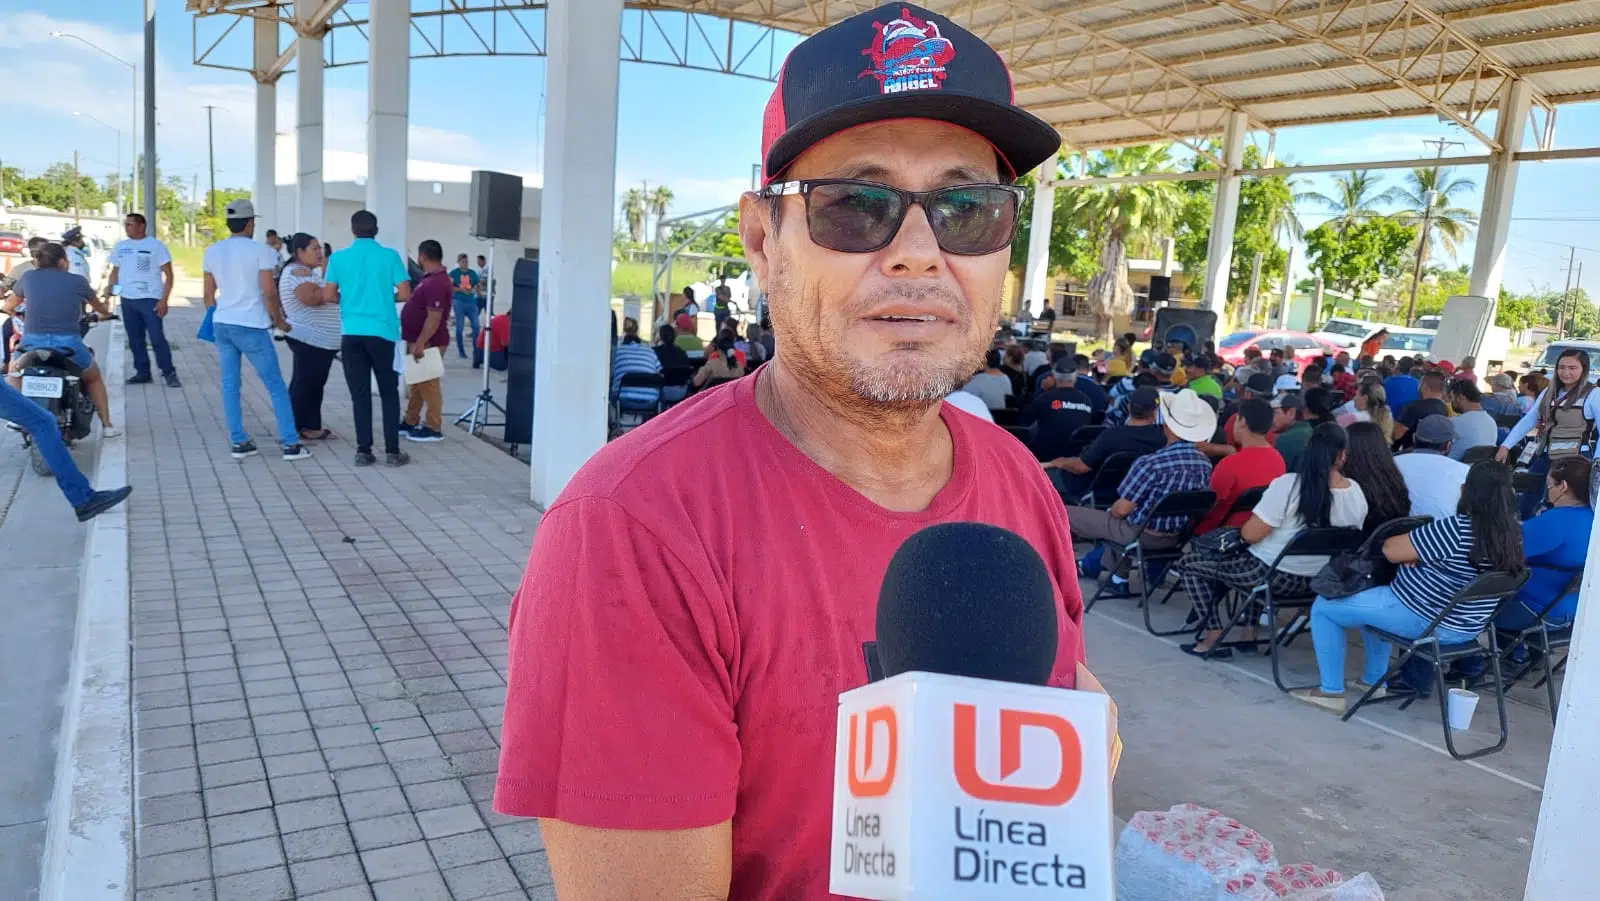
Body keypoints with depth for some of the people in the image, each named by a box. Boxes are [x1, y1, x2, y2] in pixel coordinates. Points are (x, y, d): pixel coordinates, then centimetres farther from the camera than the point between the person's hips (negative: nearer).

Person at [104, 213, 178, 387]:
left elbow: (168, 274, -5)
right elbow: (115, 271, 21)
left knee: (157, 338, -10)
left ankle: (169, 373, -5)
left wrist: (164, 300, -13)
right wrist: (108, 289, 2)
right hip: (127, 300, 6)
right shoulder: (120, 246, 12)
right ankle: (143, 373, 15)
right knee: (135, 339, 8)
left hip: (150, 299, -6)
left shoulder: (155, 246, -3)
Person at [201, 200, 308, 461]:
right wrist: (279, 322, 2)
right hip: (251, 327, -6)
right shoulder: (261, 251, -9)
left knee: (230, 385, 10)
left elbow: (209, 295, 13)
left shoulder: (212, 252, 9)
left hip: (222, 324, 6)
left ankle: (239, 442, 12)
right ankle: (291, 444, 0)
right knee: (276, 386, 0)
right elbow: (269, 294, -11)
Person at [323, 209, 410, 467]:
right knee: (389, 393, 7)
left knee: (360, 394, 6)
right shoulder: (390, 256, -1)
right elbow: (405, 294, -5)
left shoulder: (339, 258, 3)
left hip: (352, 333, 1)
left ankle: (363, 451, 5)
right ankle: (392, 451, 5)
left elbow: (328, 296, 2)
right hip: (383, 332, -1)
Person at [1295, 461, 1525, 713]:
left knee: (1323, 607, 4)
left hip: (1423, 619, -9)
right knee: (1372, 599, 33)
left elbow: (1390, 550, -20)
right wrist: (1417, 549, -2)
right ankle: (1373, 680, 34)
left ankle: (1331, 691, 8)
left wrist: (1409, 547, 1)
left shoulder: (1457, 529, -28)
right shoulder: (1512, 533, -2)